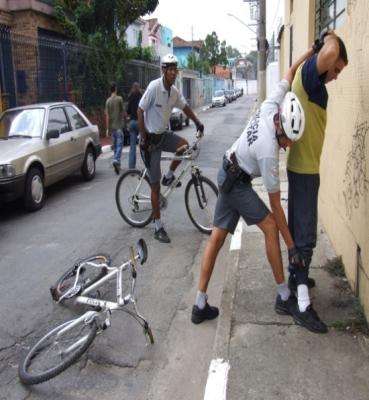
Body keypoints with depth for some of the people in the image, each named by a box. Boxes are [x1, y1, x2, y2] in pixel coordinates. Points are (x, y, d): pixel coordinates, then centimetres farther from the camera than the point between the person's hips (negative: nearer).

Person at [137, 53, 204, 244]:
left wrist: (197, 121, 15)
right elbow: (140, 111, -16)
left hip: (163, 134, 7)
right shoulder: (154, 87, -20)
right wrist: (143, 137, -18)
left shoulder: (174, 91, -1)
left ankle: (169, 176, 9)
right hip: (150, 138, -6)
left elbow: (184, 106, 18)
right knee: (155, 184, -5)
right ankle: (158, 227, 4)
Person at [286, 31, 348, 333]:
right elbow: (330, 52, -35)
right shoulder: (308, 73, -16)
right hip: (304, 168, -10)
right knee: (306, 234, -8)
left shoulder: (311, 81, 14)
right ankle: (303, 306, -3)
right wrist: (331, 38, -13)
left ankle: (295, 275, 38)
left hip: (302, 166, 10)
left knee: (298, 228, 21)